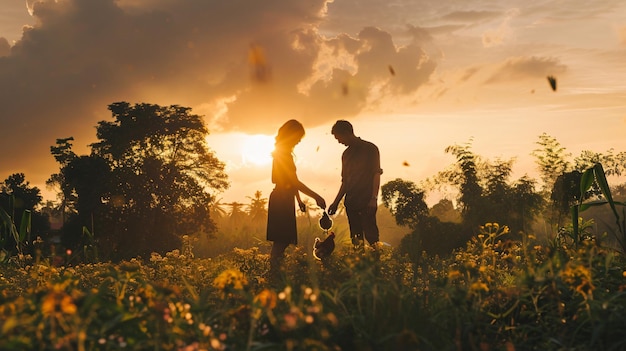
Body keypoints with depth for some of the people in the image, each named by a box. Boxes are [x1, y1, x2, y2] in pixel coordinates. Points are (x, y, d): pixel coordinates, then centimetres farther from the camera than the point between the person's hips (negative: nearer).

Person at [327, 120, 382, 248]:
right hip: (351, 201, 6)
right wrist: (336, 202, 17)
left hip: (367, 201, -6)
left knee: (371, 235, -14)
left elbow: (376, 174, -6)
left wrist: (374, 198, -16)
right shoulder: (346, 154, 19)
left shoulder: (370, 149, 0)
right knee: (355, 237, 4)